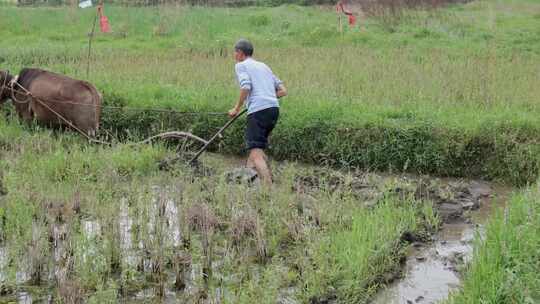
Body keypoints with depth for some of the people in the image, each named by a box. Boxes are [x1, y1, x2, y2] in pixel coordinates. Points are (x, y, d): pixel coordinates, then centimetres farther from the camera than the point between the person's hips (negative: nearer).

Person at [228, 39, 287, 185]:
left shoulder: (241, 65, 7)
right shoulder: (264, 66, 26)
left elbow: (246, 87, -12)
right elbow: (283, 91, 20)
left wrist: (237, 108, -2)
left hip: (259, 110, -8)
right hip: (274, 109, 8)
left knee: (256, 152, -12)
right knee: (258, 147, 23)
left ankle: (269, 187, -22)